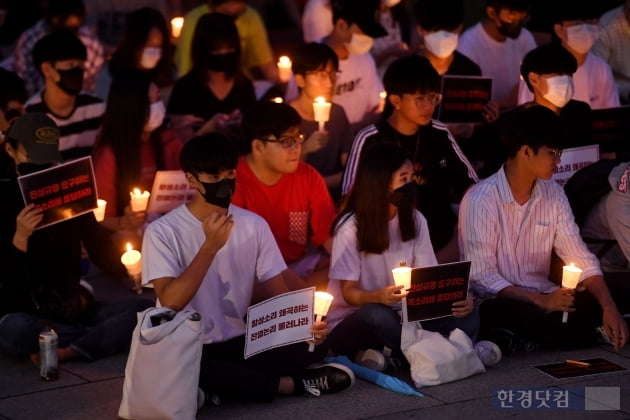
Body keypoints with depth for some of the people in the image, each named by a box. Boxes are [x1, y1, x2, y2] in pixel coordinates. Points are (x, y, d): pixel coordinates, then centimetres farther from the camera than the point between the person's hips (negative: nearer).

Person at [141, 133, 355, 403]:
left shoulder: (254, 225, 3)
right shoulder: (163, 232, -9)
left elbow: (277, 293, 4)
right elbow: (170, 303, -20)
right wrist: (211, 247, -26)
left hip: (242, 343, 3)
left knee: (313, 343, -21)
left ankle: (219, 384, -14)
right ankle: (293, 384, -22)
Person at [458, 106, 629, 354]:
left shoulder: (553, 194, 6)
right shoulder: (481, 200, -13)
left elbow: (580, 258, 4)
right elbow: (481, 276, -17)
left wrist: (609, 307, -13)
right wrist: (539, 301, -28)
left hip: (543, 298, 8)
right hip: (503, 303, -7)